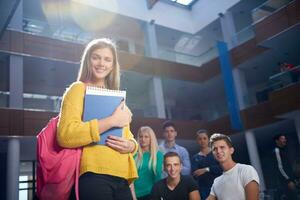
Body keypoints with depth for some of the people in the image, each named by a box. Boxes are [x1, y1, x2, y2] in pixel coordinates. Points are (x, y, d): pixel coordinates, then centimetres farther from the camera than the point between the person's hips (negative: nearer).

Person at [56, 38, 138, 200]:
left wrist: (131, 145, 0)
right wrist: (112, 121, -15)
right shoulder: (79, 88, 1)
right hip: (93, 176, -6)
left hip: (121, 179, 7)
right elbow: (65, 135, -14)